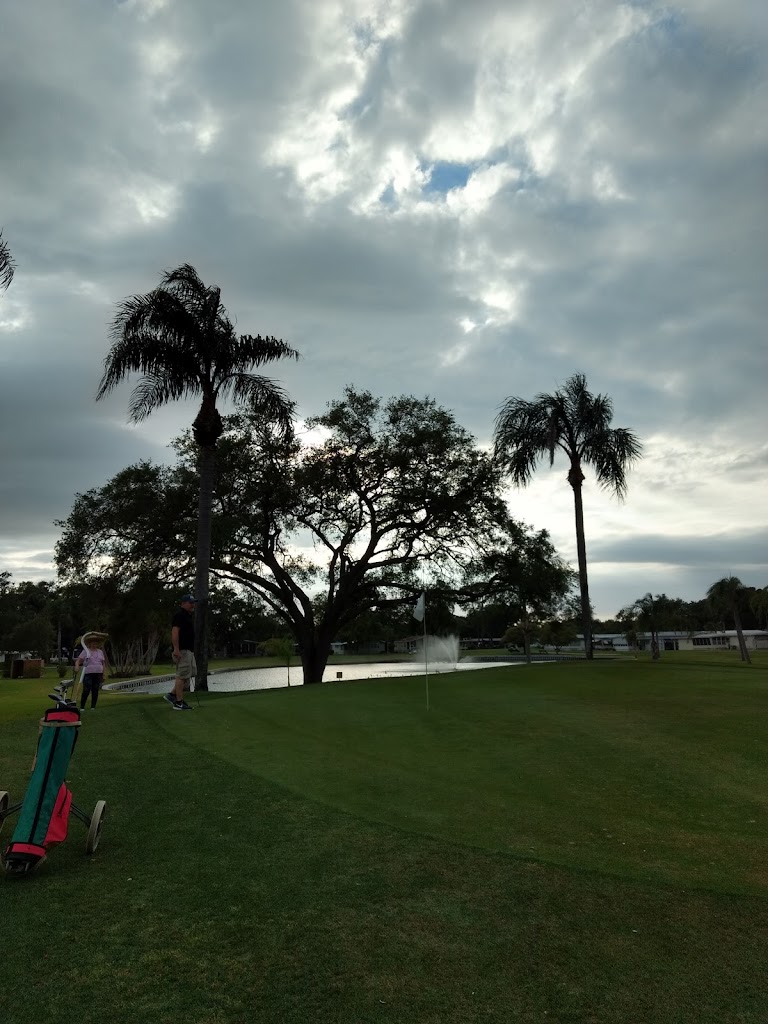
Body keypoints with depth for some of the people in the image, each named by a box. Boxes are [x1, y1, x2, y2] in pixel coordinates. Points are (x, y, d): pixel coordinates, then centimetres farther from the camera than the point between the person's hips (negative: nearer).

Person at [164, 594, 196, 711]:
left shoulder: (189, 616, 18)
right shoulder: (180, 615, -12)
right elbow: (174, 632, -22)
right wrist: (176, 649, -27)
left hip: (189, 650, 10)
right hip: (182, 650, -10)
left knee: (191, 673, 11)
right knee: (182, 676, -6)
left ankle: (172, 695, 16)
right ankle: (179, 703, 0)